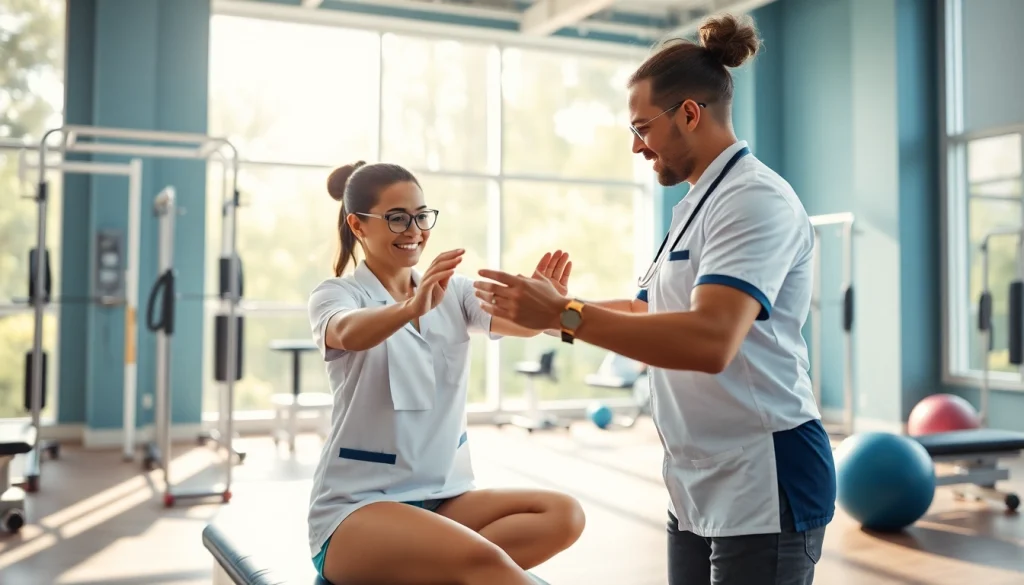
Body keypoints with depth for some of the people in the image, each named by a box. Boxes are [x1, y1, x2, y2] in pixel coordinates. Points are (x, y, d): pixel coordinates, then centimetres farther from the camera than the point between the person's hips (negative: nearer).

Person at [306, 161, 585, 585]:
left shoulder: (453, 291, 8)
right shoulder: (336, 294, -4)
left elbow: (521, 321, -12)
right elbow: (349, 334, -29)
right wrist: (412, 307, -49)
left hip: (443, 496, 7)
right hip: (357, 506, -6)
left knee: (563, 514, -21)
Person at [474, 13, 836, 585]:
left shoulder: (755, 197, -16)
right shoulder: (696, 206, 15)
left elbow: (711, 340, -30)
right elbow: (648, 312, 17)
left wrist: (564, 315, -30)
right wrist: (547, 306, 5)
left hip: (762, 486, -9)